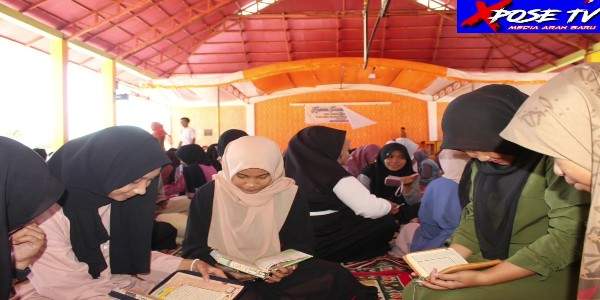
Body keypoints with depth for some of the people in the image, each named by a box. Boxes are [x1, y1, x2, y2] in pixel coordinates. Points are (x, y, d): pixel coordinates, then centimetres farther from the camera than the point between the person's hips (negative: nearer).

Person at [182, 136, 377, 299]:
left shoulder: (289, 194, -5)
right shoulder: (208, 195, -7)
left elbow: (301, 245, 1)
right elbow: (193, 248, -4)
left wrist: (289, 266, -22)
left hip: (275, 274, 2)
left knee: (334, 276, -20)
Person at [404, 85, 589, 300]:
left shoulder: (556, 156, -19)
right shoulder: (482, 163, 2)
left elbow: (567, 239, -22)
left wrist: (482, 278, -23)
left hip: (547, 272, -6)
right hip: (491, 260, 6)